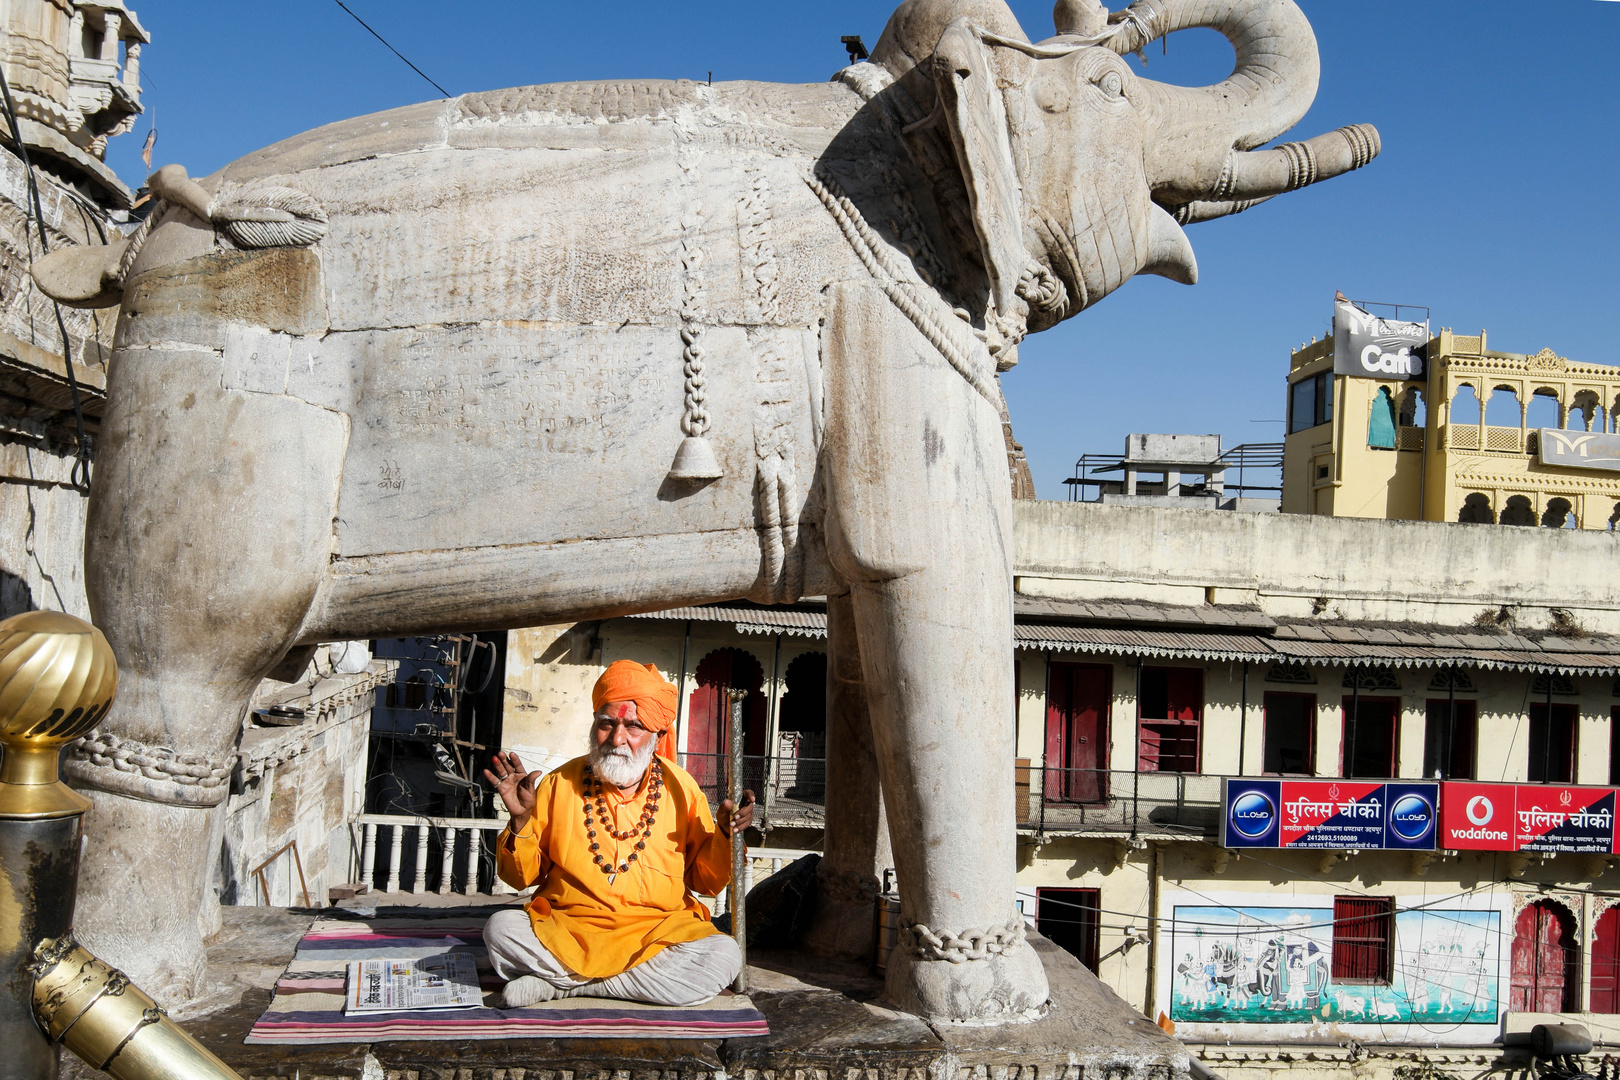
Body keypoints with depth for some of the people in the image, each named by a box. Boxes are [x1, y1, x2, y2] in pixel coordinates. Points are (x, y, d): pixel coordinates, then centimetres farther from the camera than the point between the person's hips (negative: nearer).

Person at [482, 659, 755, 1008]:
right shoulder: (560, 784, 5)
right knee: (500, 928, -26)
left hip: (658, 933, 1)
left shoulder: (681, 789, 5)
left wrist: (726, 837, -8)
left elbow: (705, 881, 9)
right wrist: (521, 819, -8)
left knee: (723, 955, -28)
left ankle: (559, 985, -17)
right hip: (566, 932, -1)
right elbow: (522, 876, 8)